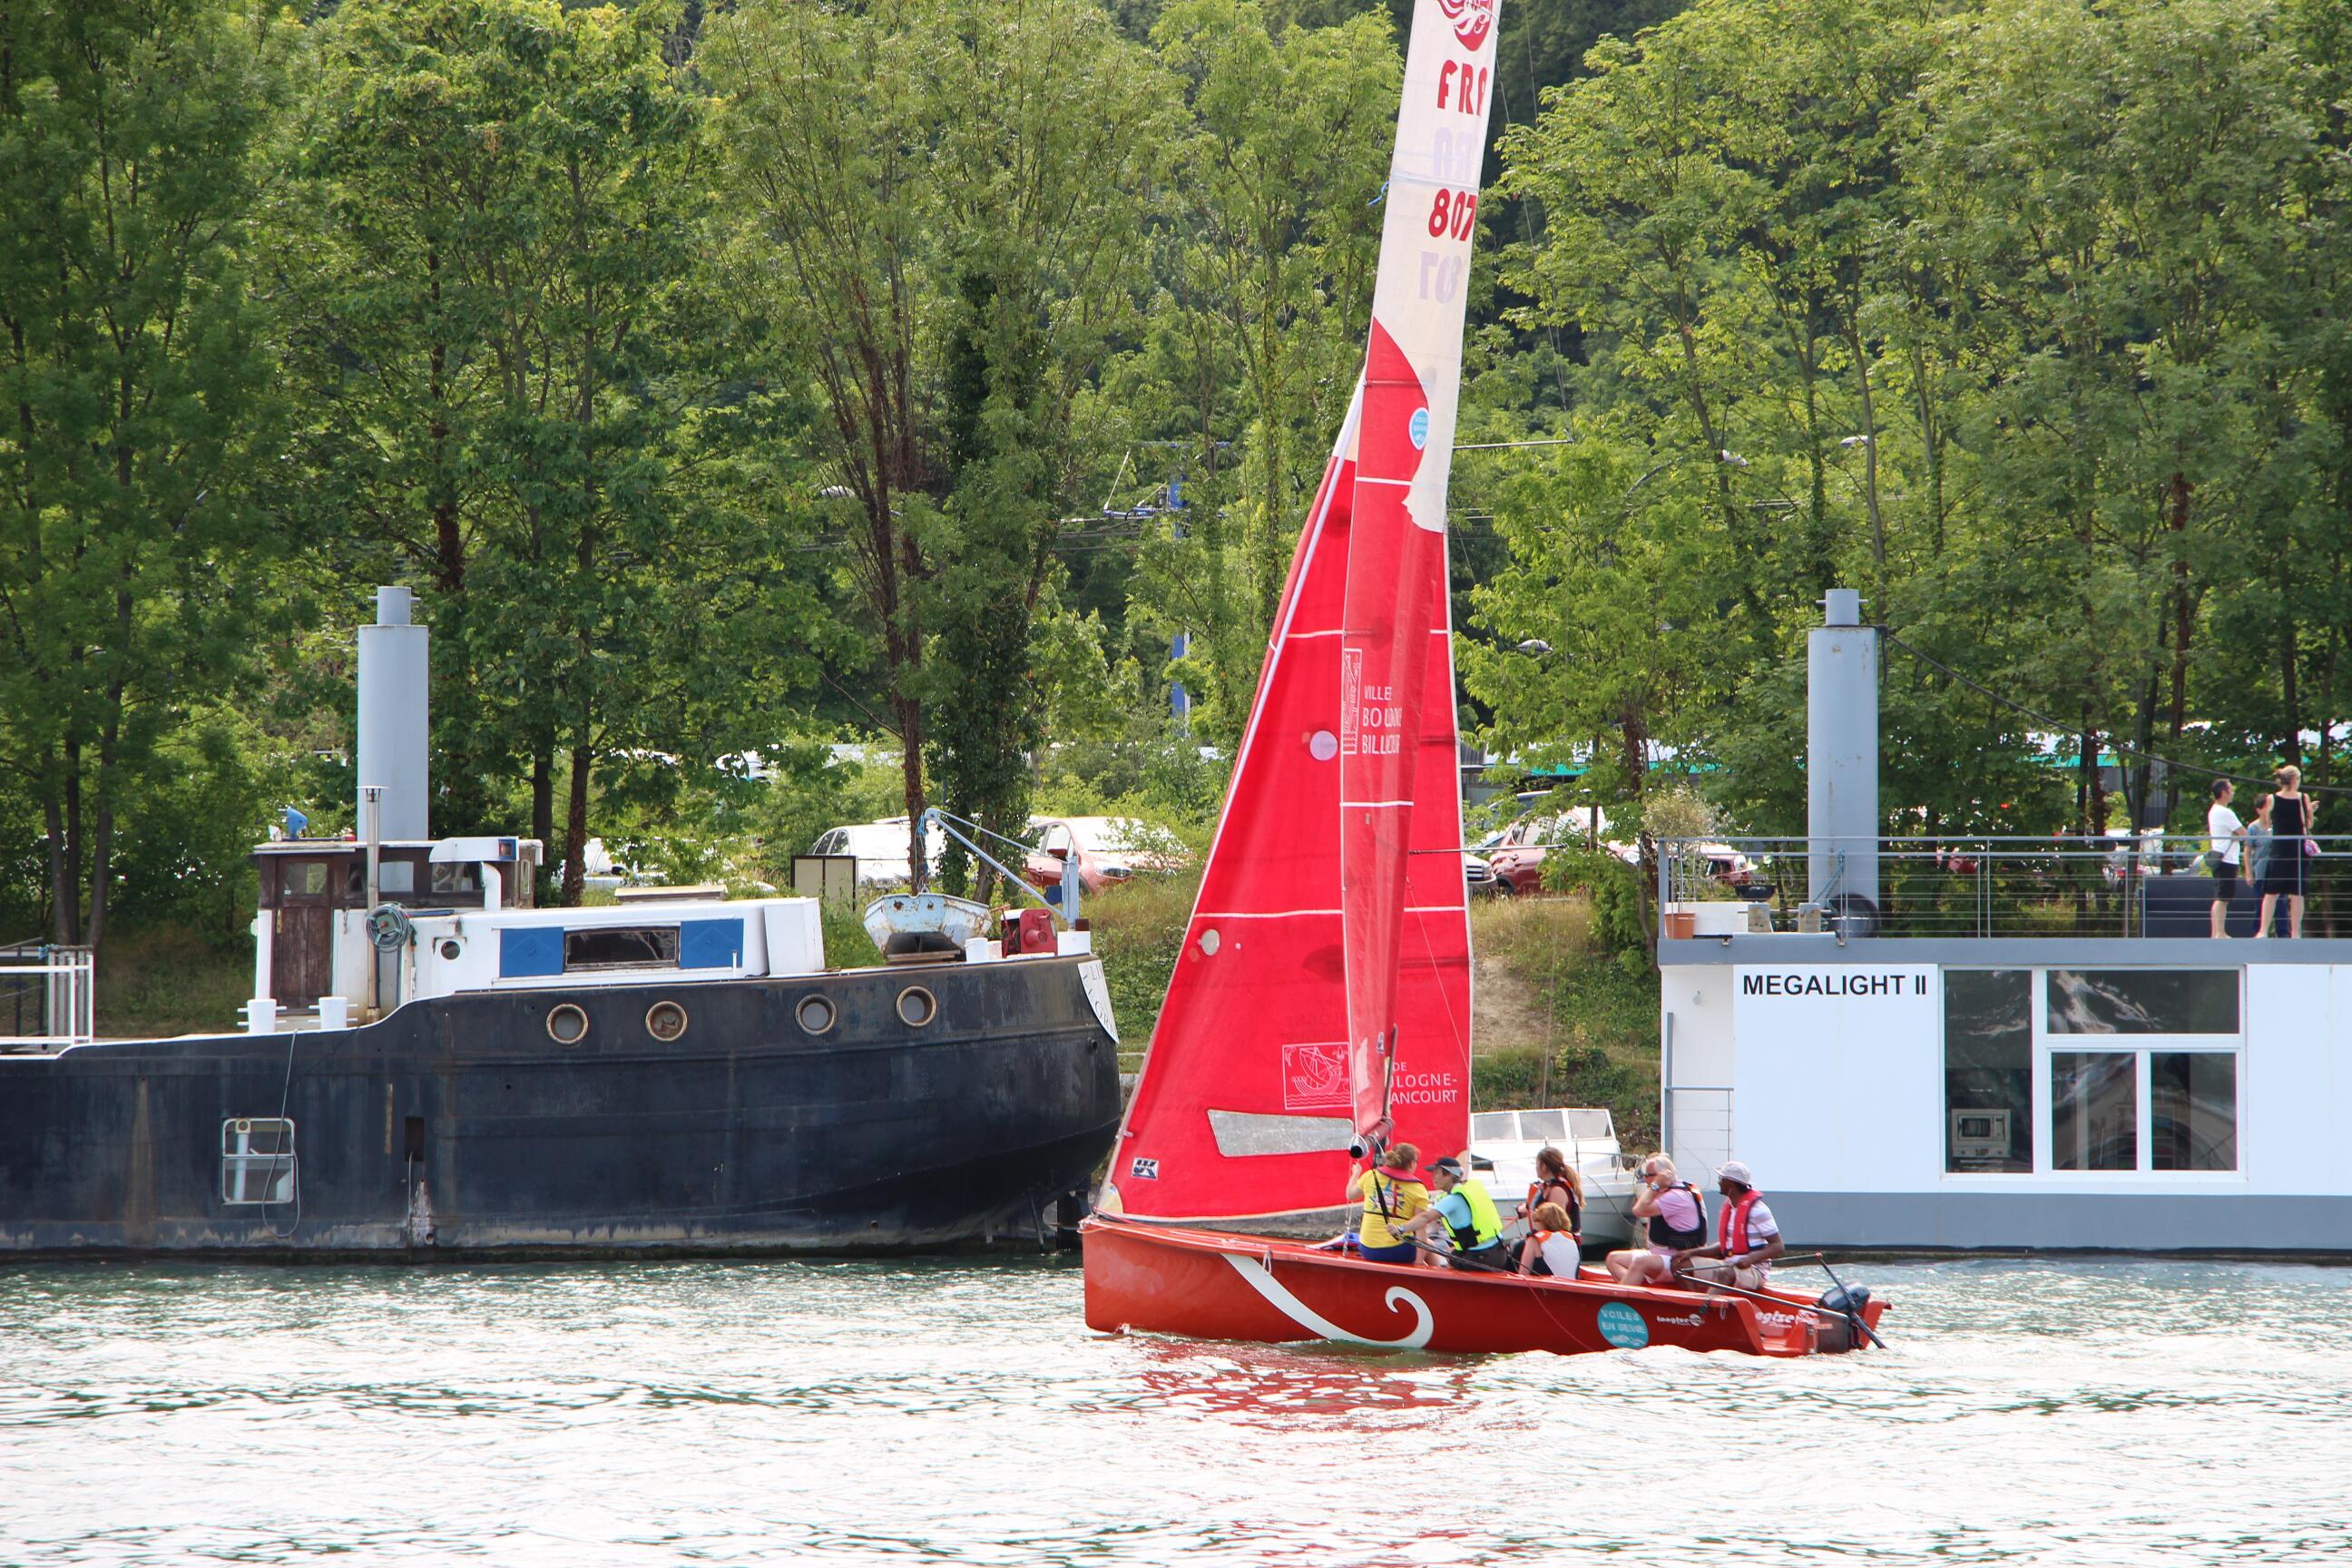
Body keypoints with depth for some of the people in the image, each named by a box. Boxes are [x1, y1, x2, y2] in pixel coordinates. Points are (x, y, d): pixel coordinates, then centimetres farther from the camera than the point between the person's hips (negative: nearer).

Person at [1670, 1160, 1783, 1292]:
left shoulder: (1756, 1209, -11)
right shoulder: (1728, 1206, 14)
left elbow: (1778, 1247, -12)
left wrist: (1751, 1259, -27)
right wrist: (1692, 1252, 7)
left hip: (1753, 1270, -9)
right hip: (1728, 1265, 9)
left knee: (1725, 1274, -40)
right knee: (1681, 1264, -4)